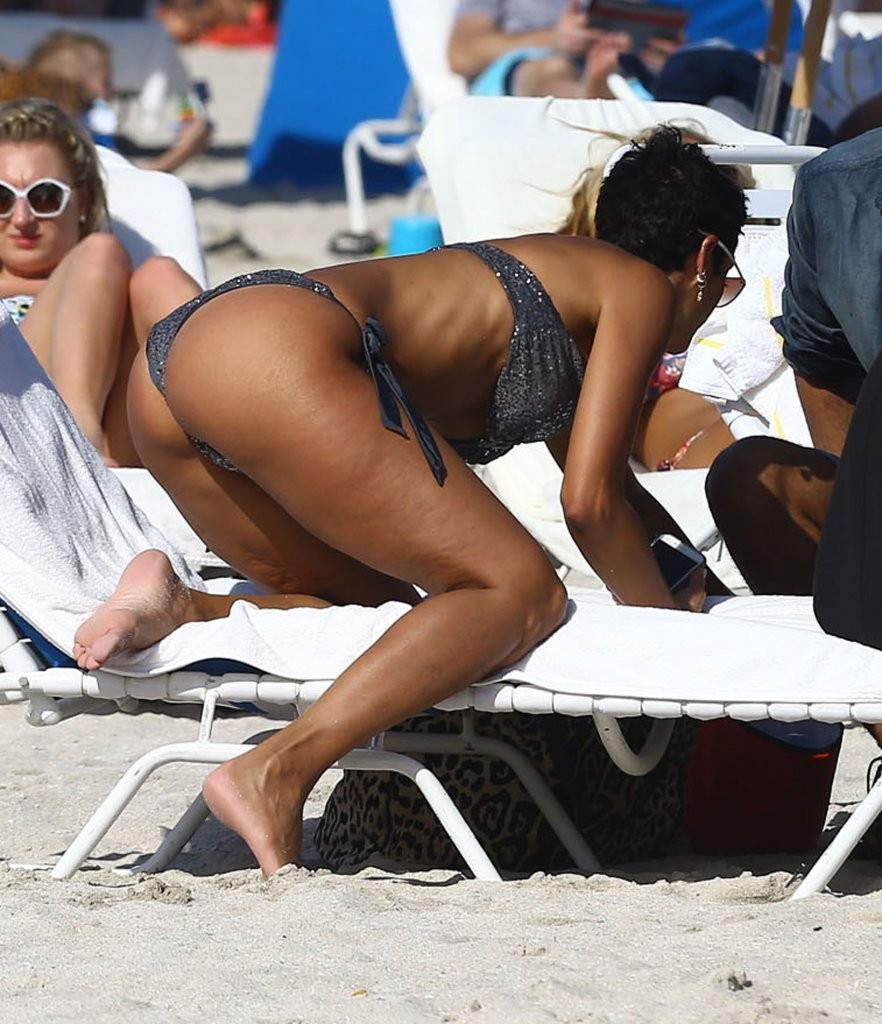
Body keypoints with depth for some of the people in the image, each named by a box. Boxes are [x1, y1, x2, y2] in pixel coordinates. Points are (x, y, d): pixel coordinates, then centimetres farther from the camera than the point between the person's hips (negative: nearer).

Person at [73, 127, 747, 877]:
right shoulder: (643, 289, 11)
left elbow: (602, 473, 52)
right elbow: (589, 503, 3)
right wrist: (663, 612, 18)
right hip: (282, 354, -9)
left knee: (382, 611, 21)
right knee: (521, 591, -6)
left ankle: (176, 608, -3)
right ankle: (276, 772, -22)